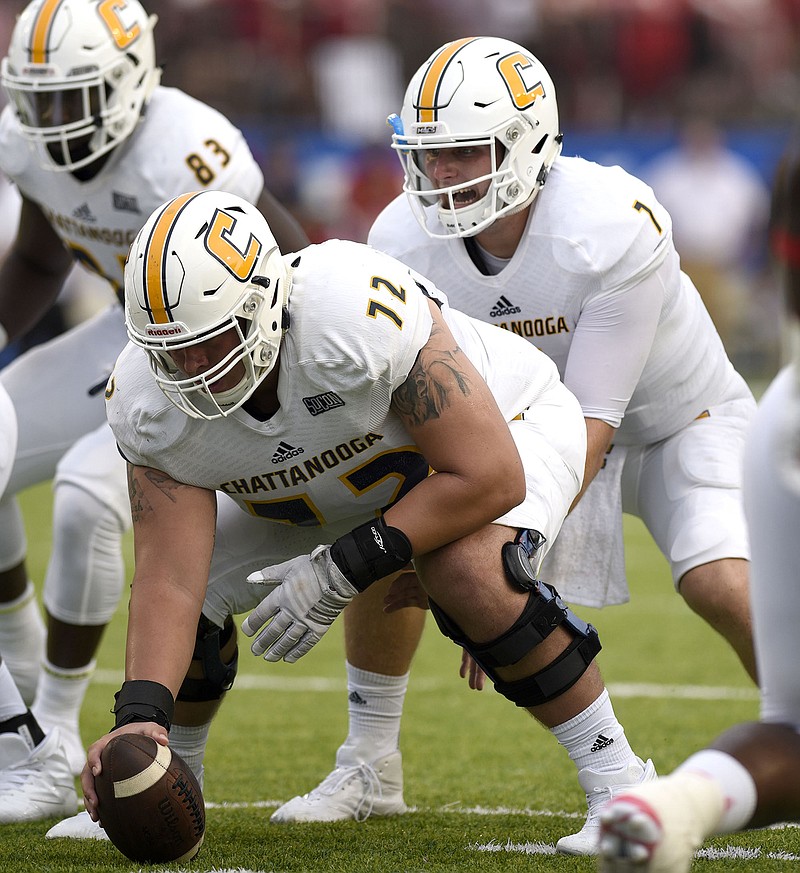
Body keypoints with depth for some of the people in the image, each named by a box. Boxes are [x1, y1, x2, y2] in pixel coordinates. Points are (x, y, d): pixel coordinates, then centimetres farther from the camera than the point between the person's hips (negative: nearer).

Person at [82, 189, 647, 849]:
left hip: (501, 429, -5)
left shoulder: (358, 315, -44)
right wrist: (139, 716, -43)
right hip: (328, 491, 5)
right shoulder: (150, 403, -27)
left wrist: (342, 572, -36)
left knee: (469, 571, -35)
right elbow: (171, 581, -27)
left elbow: (489, 479, -37)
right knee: (196, 598, -8)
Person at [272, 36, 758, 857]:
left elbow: (590, 427, -35)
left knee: (722, 589, -27)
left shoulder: (616, 230, -36)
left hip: (675, 418, -4)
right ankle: (366, 765, 12)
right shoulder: (405, 241, -21)